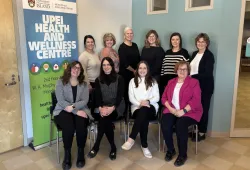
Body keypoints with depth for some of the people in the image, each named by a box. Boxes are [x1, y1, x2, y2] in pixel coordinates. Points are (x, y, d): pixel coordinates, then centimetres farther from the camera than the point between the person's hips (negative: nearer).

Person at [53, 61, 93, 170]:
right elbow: (61, 101, -9)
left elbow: (85, 101, -1)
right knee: (69, 127, -32)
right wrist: (77, 111, -17)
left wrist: (73, 106, -20)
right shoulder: (61, 82, 1)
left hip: (80, 110, 2)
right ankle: (67, 154, -9)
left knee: (81, 127, -30)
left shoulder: (84, 84, 9)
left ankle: (81, 152, -5)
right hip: (63, 110, -2)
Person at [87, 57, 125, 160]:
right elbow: (97, 96, 1)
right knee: (105, 119, -30)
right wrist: (100, 108, -19)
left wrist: (112, 108, -23)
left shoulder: (119, 79, 2)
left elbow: (120, 96, -7)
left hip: (117, 107, -2)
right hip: (103, 107, 2)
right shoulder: (98, 80, 10)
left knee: (105, 118, -31)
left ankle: (96, 146, -20)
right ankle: (113, 147, -19)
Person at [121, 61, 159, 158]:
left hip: (151, 107, 0)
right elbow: (131, 97, 4)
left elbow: (157, 97, 5)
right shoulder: (133, 81, 15)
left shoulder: (153, 81, 15)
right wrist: (140, 103, -15)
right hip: (137, 107, 1)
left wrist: (148, 101, -16)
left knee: (143, 111, -39)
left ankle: (131, 139, -39)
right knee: (143, 118, -36)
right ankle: (144, 146, -29)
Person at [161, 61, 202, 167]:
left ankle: (183, 154, -10)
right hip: (172, 110, 3)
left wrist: (183, 111, -19)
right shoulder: (171, 82, 16)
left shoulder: (194, 82, 3)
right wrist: (171, 109, -8)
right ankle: (170, 150, -1)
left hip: (189, 112, -3)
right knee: (165, 124, -25)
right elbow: (164, 97, 10)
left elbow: (196, 100, -8)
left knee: (180, 125, -32)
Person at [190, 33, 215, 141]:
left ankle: (202, 133, 17)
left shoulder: (209, 55, -9)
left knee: (203, 109, 4)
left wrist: (192, 77, -22)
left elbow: (207, 73, -18)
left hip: (205, 87, -5)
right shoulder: (194, 54, 11)